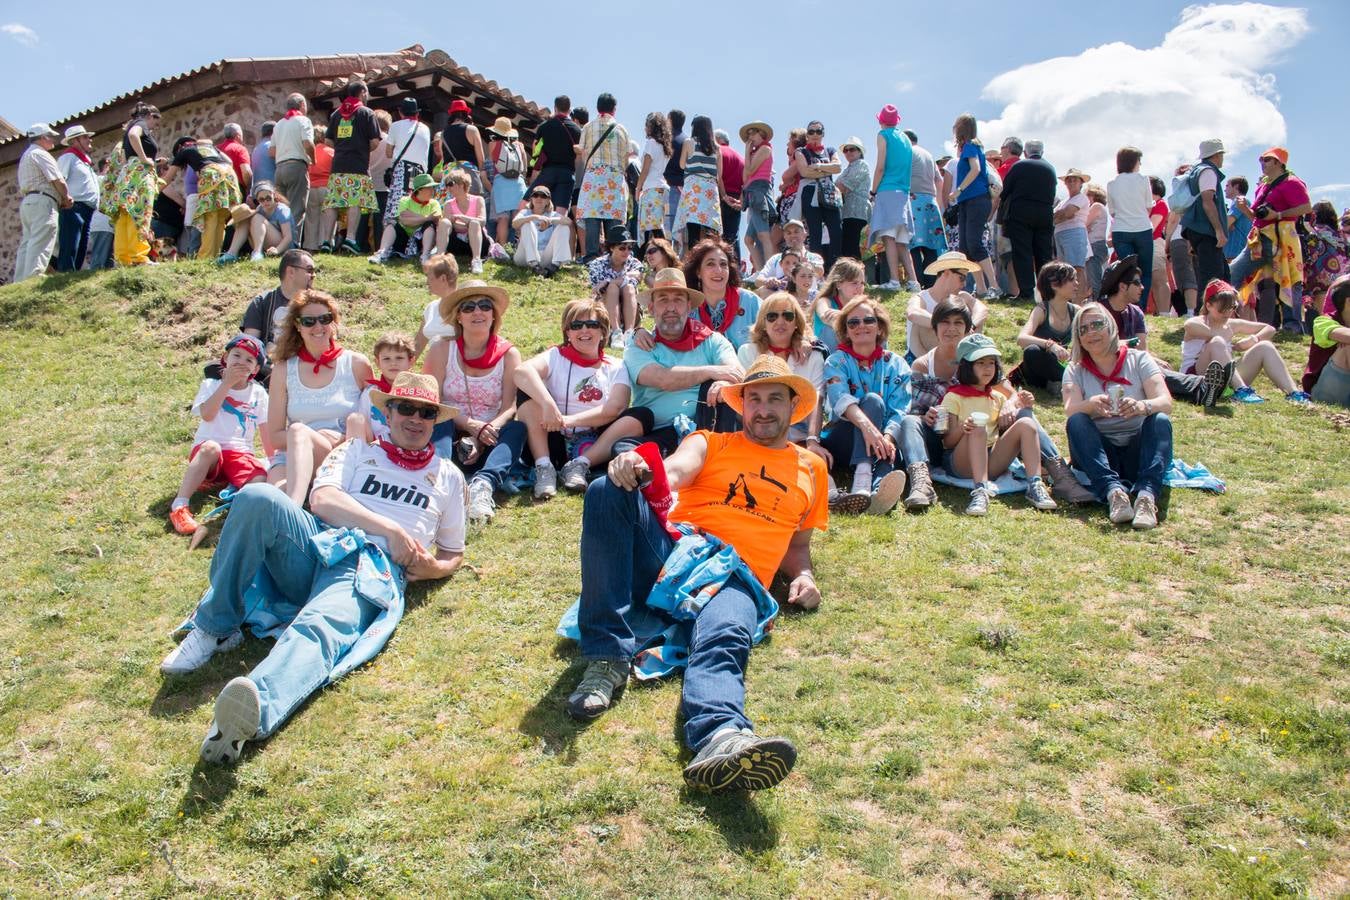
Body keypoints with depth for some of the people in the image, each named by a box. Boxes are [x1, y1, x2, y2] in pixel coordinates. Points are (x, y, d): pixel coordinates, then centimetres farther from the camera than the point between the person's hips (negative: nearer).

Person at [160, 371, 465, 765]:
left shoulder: (448, 476, 26)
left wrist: (432, 567, 3)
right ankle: (215, 629, -16)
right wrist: (389, 528, -6)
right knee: (257, 497, -28)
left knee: (318, 629, -36)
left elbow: (453, 553, 29)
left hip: (373, 568, -2)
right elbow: (322, 499, 5)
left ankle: (256, 712, -67)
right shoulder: (358, 451, 25)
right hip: (316, 546, 3)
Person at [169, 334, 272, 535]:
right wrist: (227, 383, -9)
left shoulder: (258, 393, 14)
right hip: (206, 451, -1)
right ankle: (179, 506, -39)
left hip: (240, 453, 1)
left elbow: (266, 429, 11)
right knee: (211, 447, -40)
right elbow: (207, 414, -10)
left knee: (260, 478, -32)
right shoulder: (211, 384, 10)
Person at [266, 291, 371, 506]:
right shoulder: (284, 370, 11)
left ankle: (292, 509, -50)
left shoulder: (356, 365, 7)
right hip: (292, 459, 2)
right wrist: (310, 438, -11)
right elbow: (275, 437, 10)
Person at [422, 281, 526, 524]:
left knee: (518, 427, -29)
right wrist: (472, 426, -21)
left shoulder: (508, 353, 4)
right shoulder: (441, 350, 3)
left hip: (488, 441, 0)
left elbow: (510, 408, -6)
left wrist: (485, 434, -25)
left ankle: (483, 484, -51)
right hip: (449, 438, 0)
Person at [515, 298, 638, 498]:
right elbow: (522, 371, -17)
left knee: (642, 416, -20)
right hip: (555, 442, -1)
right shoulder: (556, 356, 5)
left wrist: (570, 420, -22)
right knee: (528, 391, -19)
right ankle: (544, 467, -25)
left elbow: (615, 408, -9)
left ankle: (580, 465, -24)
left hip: (595, 447, 1)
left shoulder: (615, 367, 9)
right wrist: (548, 404, -34)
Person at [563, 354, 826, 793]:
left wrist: (803, 575, 6)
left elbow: (797, 542, 31)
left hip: (736, 576, -1)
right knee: (607, 490, -28)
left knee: (726, 639, -36)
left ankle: (721, 740, -70)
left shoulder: (811, 468, 28)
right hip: (672, 551, 1)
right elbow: (675, 469, 0)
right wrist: (638, 470, -25)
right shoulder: (711, 442, 23)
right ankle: (608, 657, -30)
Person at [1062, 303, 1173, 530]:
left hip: (1138, 449, 0)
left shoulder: (1138, 360, 6)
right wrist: (1092, 404, -36)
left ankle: (1147, 494, -48)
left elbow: (1165, 403, -10)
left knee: (1160, 420, -27)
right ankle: (1113, 491, -46)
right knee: (1077, 422, -26)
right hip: (1098, 452, 0)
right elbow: (1070, 410, -13)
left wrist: (1142, 406, -34)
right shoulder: (1075, 370, 8)